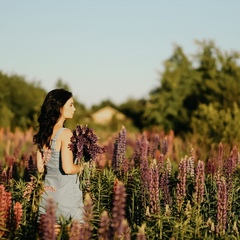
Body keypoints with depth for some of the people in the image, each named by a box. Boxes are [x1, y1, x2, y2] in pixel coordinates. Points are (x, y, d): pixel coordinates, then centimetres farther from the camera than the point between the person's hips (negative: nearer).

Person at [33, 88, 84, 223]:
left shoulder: (43, 133, 6)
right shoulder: (65, 133, -16)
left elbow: (40, 168, 10)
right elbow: (68, 168, -21)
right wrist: (80, 168, -2)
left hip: (48, 192, 8)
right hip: (66, 195, -8)